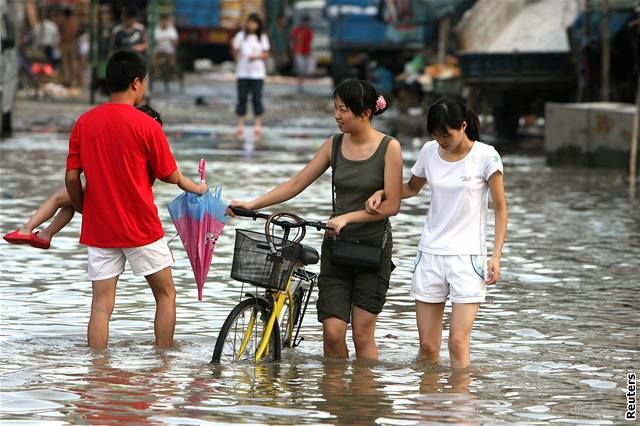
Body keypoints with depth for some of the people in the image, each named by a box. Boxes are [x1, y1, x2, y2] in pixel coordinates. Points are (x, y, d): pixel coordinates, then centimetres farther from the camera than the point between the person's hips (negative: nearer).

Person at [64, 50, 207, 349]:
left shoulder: (84, 123, 0)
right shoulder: (146, 125, -11)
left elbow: (72, 178, 1)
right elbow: (169, 175, -1)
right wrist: (194, 188, 19)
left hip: (98, 230, 4)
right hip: (140, 228, -3)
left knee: (101, 306, 3)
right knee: (165, 293, 13)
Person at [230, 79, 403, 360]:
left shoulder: (389, 148, -7)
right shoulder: (334, 145, 6)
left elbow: (391, 205, -10)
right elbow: (296, 184, 8)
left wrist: (348, 217, -19)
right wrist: (252, 205, -1)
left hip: (373, 245, -4)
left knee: (362, 333, -5)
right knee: (332, 332, -5)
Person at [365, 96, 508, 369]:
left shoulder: (485, 156, -7)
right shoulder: (430, 152, 5)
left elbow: (500, 208, -2)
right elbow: (413, 187, 24)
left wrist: (496, 256, -9)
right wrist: (381, 193, 5)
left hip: (468, 256, -4)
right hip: (430, 254, 4)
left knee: (458, 341, -13)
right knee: (427, 346, 3)